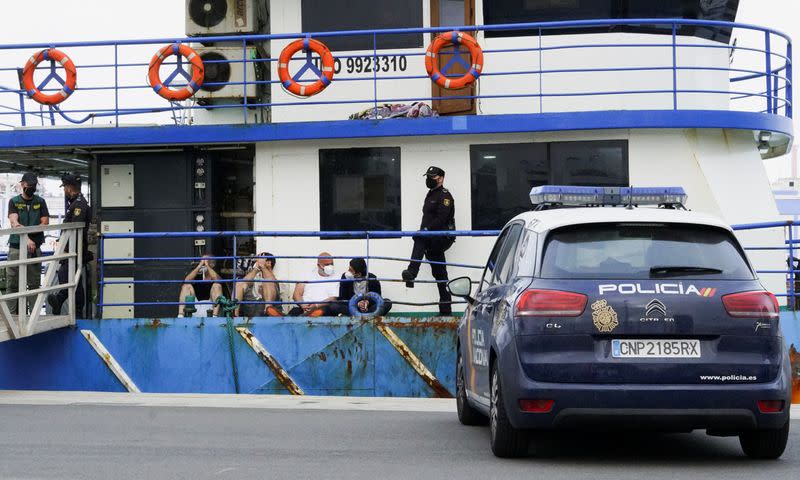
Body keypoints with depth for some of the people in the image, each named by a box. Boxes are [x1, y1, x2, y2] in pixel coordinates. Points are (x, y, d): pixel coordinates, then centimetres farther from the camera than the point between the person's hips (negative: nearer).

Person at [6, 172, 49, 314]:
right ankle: (11, 315, 1)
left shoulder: (40, 202, 10)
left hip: (34, 248, 2)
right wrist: (27, 239, -27)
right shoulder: (14, 201, 4)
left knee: (34, 284, 3)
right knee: (12, 285, -2)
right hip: (16, 247, -2)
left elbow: (45, 222, 1)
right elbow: (14, 222, -10)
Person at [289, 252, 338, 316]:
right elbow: (296, 294, 11)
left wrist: (316, 306, -16)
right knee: (294, 312, -34)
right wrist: (303, 305, -10)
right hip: (302, 309, 1)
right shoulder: (308, 275, 18)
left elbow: (333, 299, 1)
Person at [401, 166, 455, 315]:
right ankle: (445, 309, 9)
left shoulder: (444, 195, -6)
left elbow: (441, 218, -19)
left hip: (443, 238, -9)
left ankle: (412, 272, -47)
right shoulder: (430, 195, 23)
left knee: (419, 239, -33)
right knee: (439, 273, 7)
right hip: (434, 240, 9)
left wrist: (427, 230, -27)